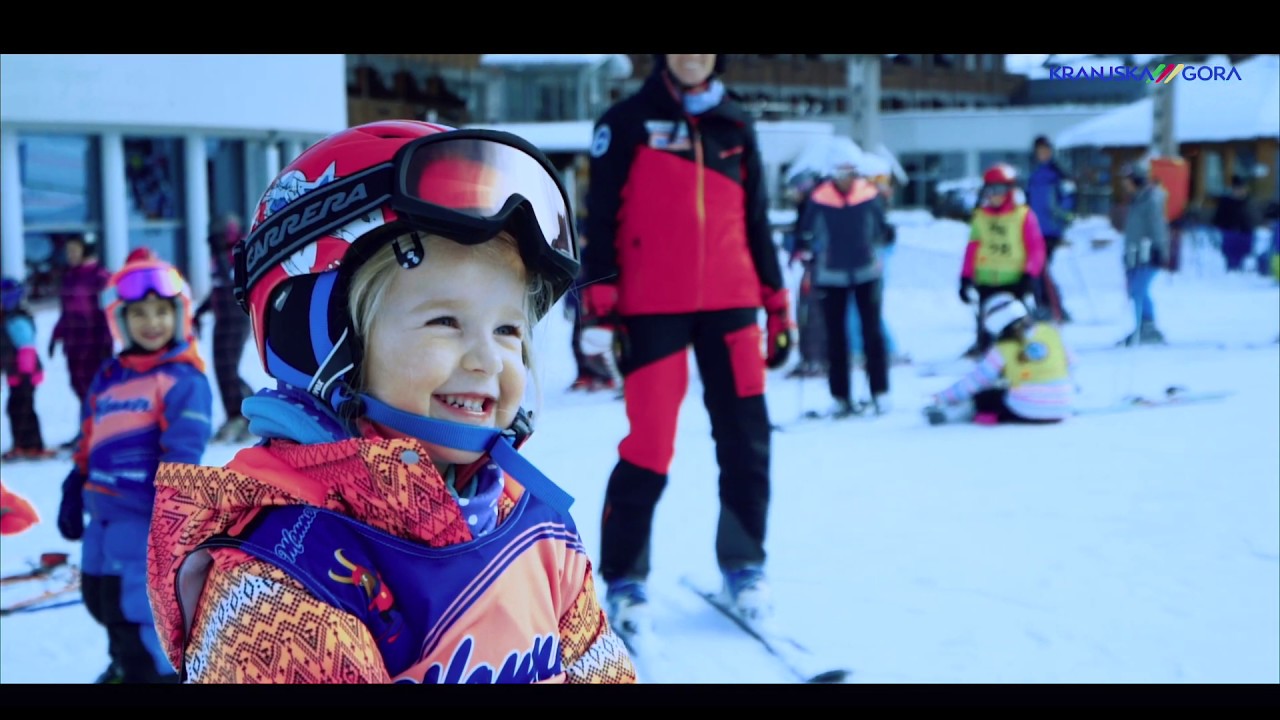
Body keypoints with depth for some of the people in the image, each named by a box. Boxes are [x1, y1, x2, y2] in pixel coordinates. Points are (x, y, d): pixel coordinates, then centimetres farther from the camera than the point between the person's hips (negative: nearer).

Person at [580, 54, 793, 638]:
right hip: (652, 309, -3)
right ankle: (624, 579, 9)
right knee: (650, 446, -6)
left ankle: (743, 564, 18)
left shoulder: (736, 127, 15)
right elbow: (600, 215, 0)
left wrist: (777, 303, 15)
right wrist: (600, 302, -8)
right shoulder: (627, 121, 4)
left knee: (746, 441, 0)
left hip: (730, 304, 4)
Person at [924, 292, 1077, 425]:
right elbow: (1070, 363, 12)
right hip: (1061, 411, 4)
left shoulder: (1002, 351, -7)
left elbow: (974, 380, -1)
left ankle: (957, 412, -6)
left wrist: (944, 398, 9)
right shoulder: (1050, 332, 1)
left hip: (1026, 412, -4)